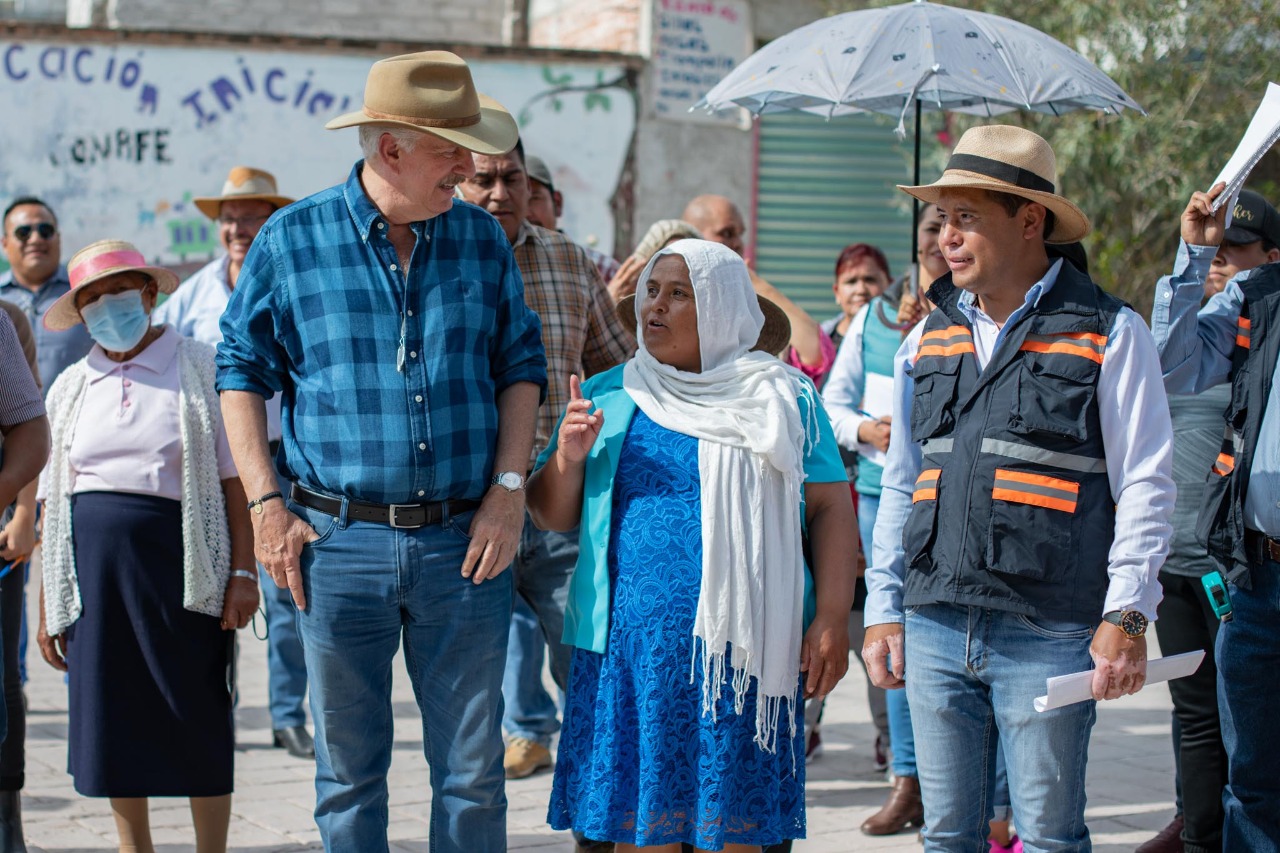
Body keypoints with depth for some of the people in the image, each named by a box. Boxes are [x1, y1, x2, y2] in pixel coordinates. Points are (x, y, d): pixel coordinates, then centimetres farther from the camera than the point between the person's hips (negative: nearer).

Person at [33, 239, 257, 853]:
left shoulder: (201, 371, 3)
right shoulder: (71, 388, 13)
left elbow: (235, 479, -1)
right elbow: (53, 503, 13)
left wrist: (243, 572, -9)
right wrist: (48, 604, 9)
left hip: (179, 562, -3)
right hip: (94, 569, 3)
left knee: (197, 720, 1)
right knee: (112, 718, 6)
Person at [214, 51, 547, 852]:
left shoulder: (482, 238, 6)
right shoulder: (293, 238, -1)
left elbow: (521, 364, 11)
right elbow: (241, 368, 5)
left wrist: (509, 488, -1)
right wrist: (265, 503, -3)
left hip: (464, 543, 1)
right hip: (340, 544, -1)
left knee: (473, 769, 5)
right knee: (349, 770, 7)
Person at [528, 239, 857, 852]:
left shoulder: (781, 399, 7)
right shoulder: (609, 396, 14)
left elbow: (830, 507, 3)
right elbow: (552, 516, 15)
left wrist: (831, 619, -8)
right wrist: (567, 459, -6)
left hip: (742, 648, -2)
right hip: (630, 645, 2)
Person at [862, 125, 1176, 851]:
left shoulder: (1109, 334, 0)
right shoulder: (928, 340, 15)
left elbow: (1145, 486, -3)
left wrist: (1127, 614, -12)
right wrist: (884, 610, 13)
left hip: (1048, 635, -5)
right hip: (935, 629, 5)